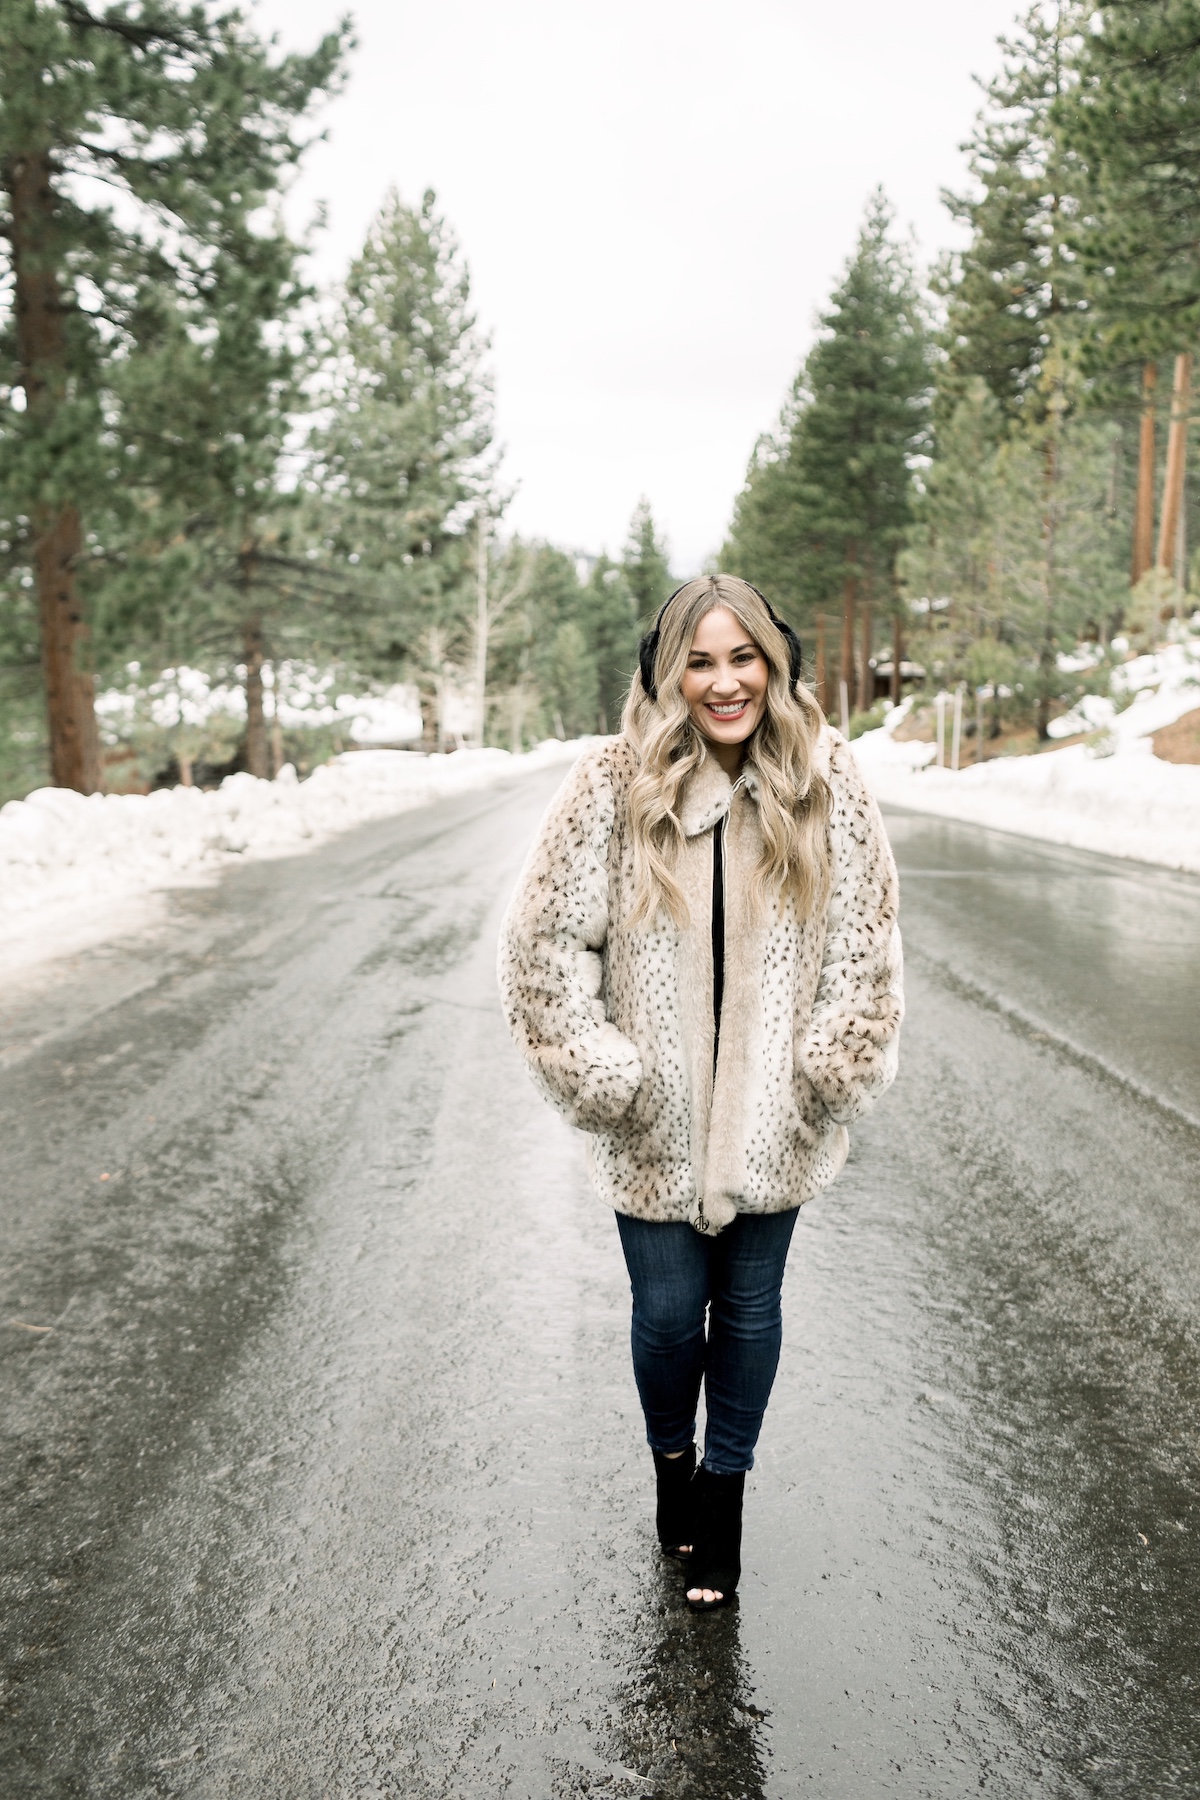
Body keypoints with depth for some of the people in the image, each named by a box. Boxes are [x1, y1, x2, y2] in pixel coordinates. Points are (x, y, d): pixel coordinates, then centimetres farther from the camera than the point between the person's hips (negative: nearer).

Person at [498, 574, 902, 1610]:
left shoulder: (827, 781, -6)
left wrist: (827, 1071, -4)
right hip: (657, 1124, -1)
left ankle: (724, 1489, 39)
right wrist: (611, 1078, -10)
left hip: (771, 1118, 2)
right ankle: (672, 1463, 42)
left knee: (751, 1307, 14)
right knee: (669, 1310, 10)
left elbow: (866, 942, 1)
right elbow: (545, 943, -8)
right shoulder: (614, 786, -12)